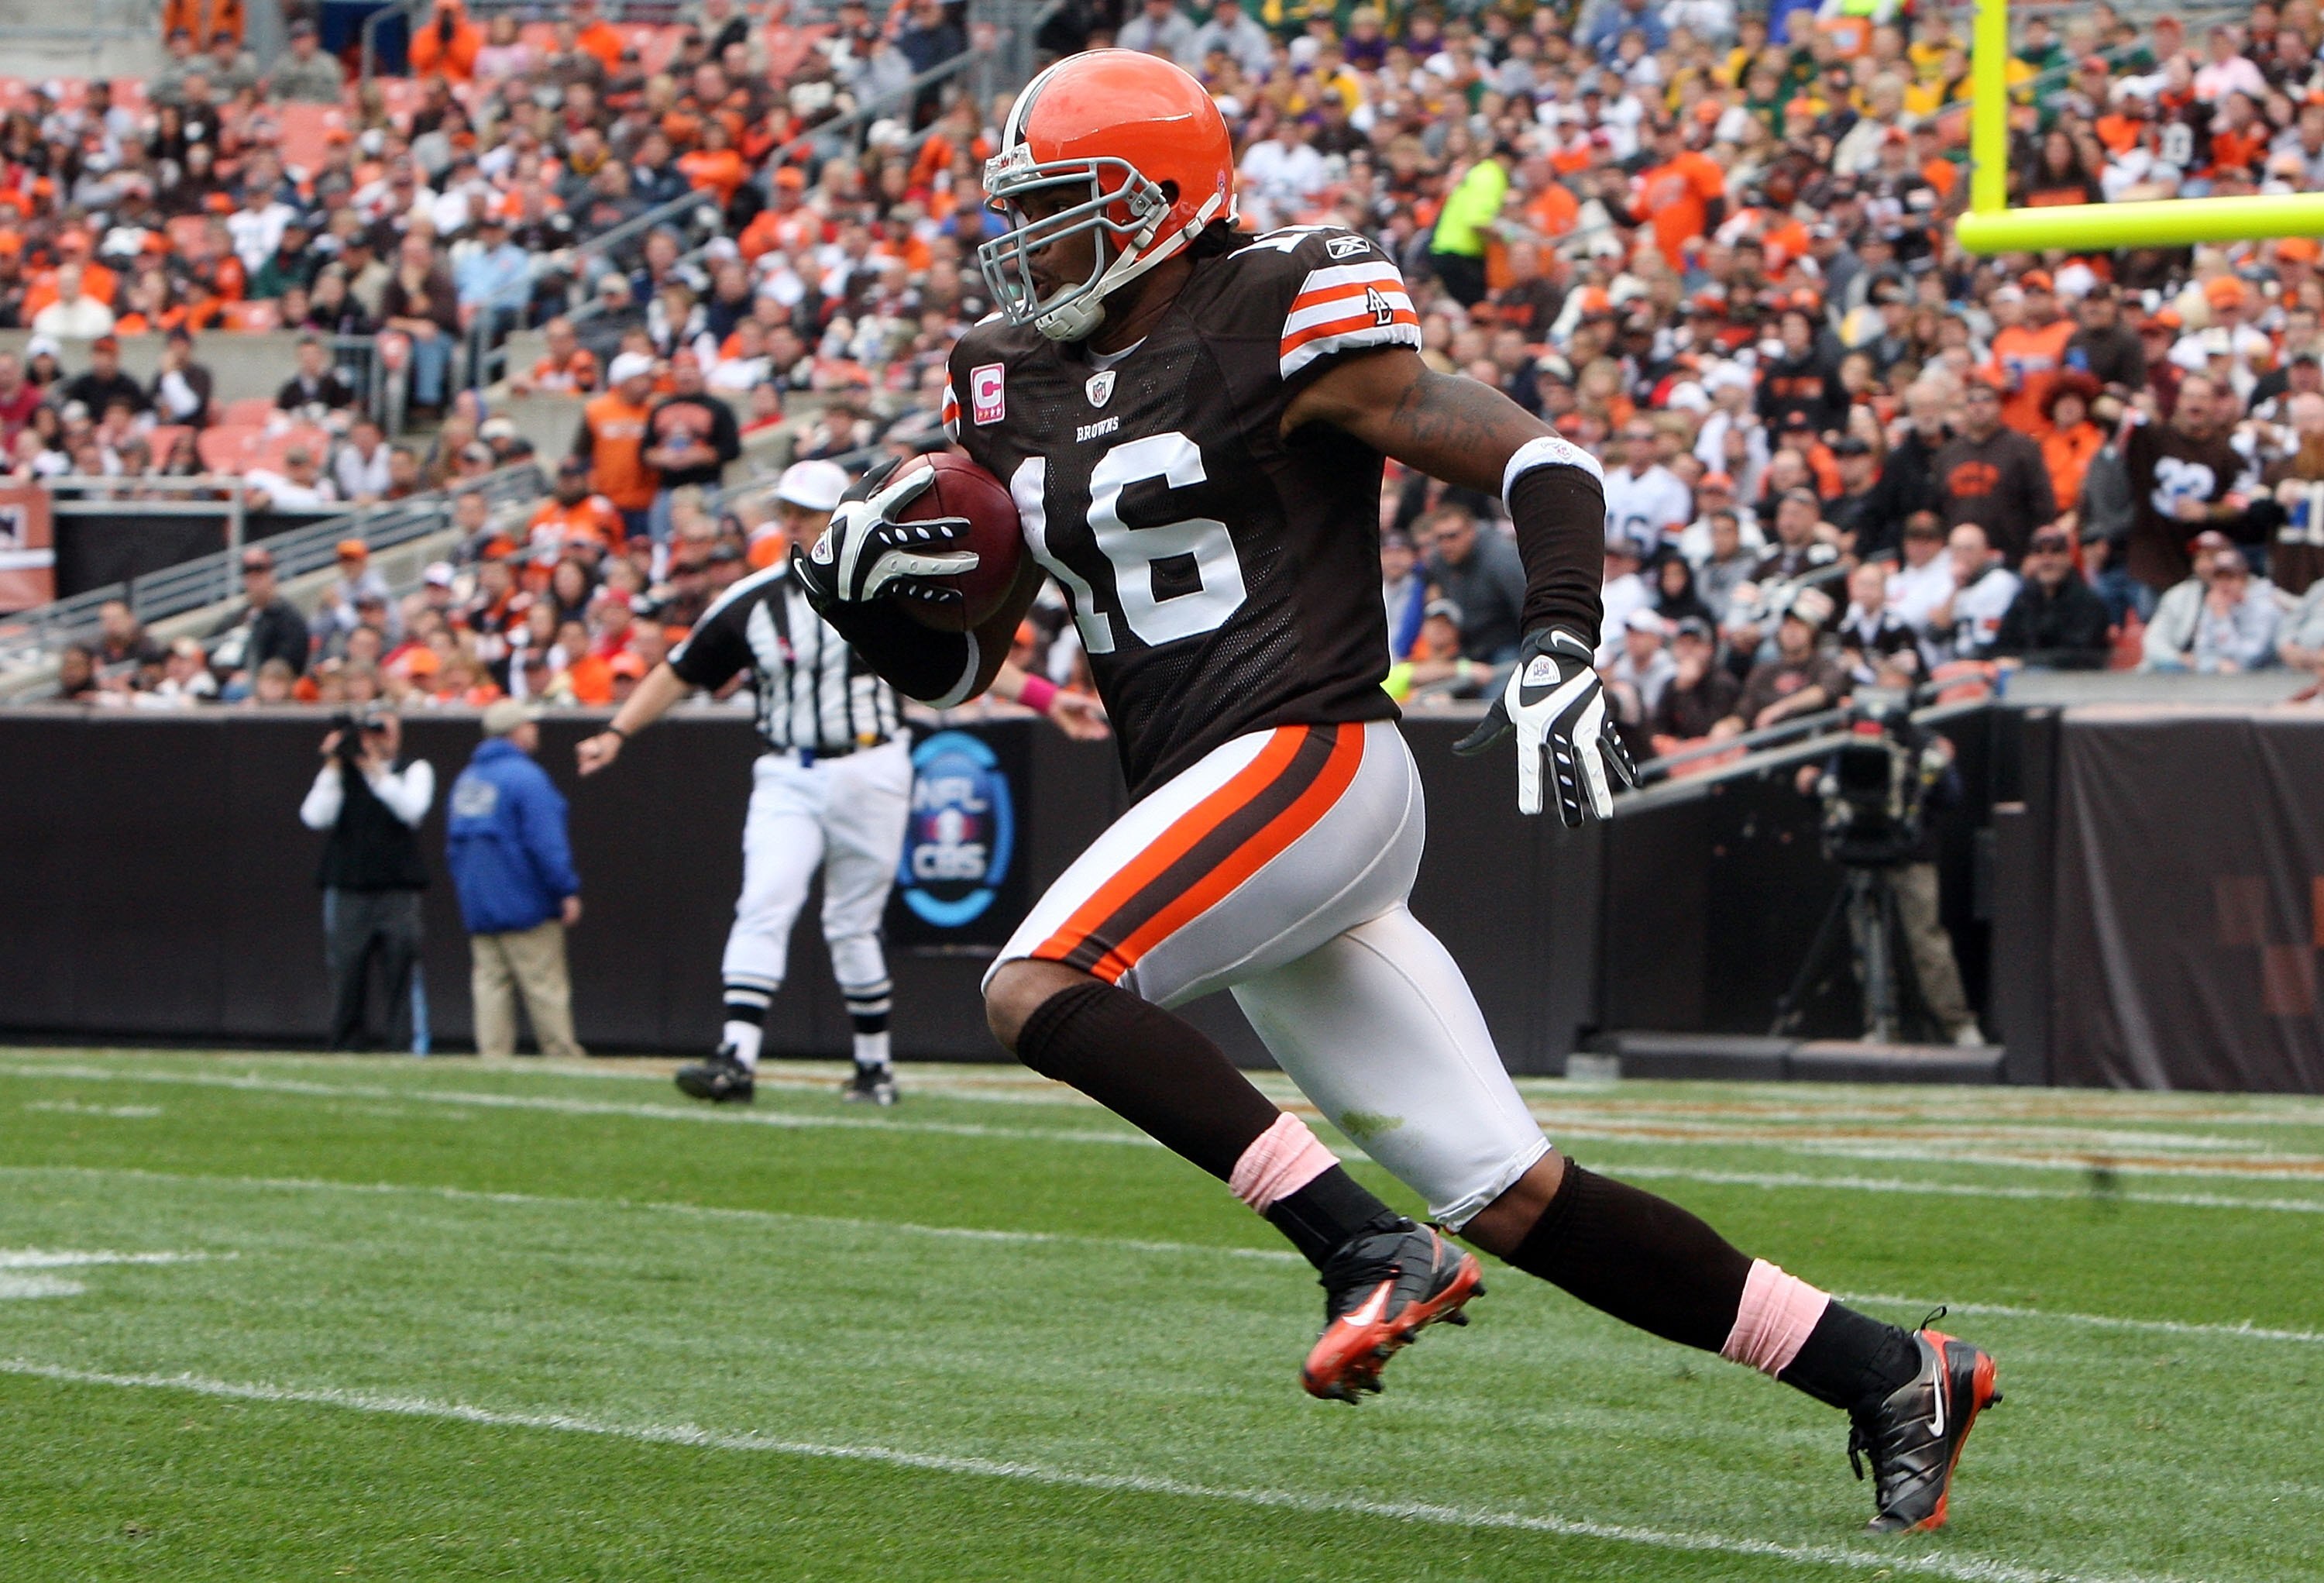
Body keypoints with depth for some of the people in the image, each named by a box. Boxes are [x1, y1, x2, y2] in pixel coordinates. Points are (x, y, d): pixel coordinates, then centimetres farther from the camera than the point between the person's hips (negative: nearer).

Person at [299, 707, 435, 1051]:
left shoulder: (414, 771, 11)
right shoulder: (341, 774, 14)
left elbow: (412, 810, -9)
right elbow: (315, 817, -1)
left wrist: (375, 771, -11)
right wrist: (332, 767, -4)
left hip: (398, 895, -1)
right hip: (347, 892, 1)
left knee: (403, 972, -9)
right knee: (347, 980, 1)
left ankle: (406, 1048, -8)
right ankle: (346, 1052, 8)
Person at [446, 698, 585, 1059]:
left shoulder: (466, 779, 13)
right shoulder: (524, 776, -12)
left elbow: (454, 848, 19)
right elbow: (546, 843, -17)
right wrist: (567, 891, -13)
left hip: (477, 908, 7)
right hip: (525, 903, -7)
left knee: (489, 985, 5)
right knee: (544, 986, -3)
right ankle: (563, 1057, 0)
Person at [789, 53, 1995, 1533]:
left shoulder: (1281, 323, -7)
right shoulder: (1018, 385, 15)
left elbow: (1542, 463, -8)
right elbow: (960, 664, 19)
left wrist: (1561, 654, -21)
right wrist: (885, 587, -1)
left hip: (1313, 759, -8)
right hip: (1229, 808, 8)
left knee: (1036, 985, -23)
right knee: (1514, 1199, 5)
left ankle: (1372, 1247, -22)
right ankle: (1888, 1374, 11)